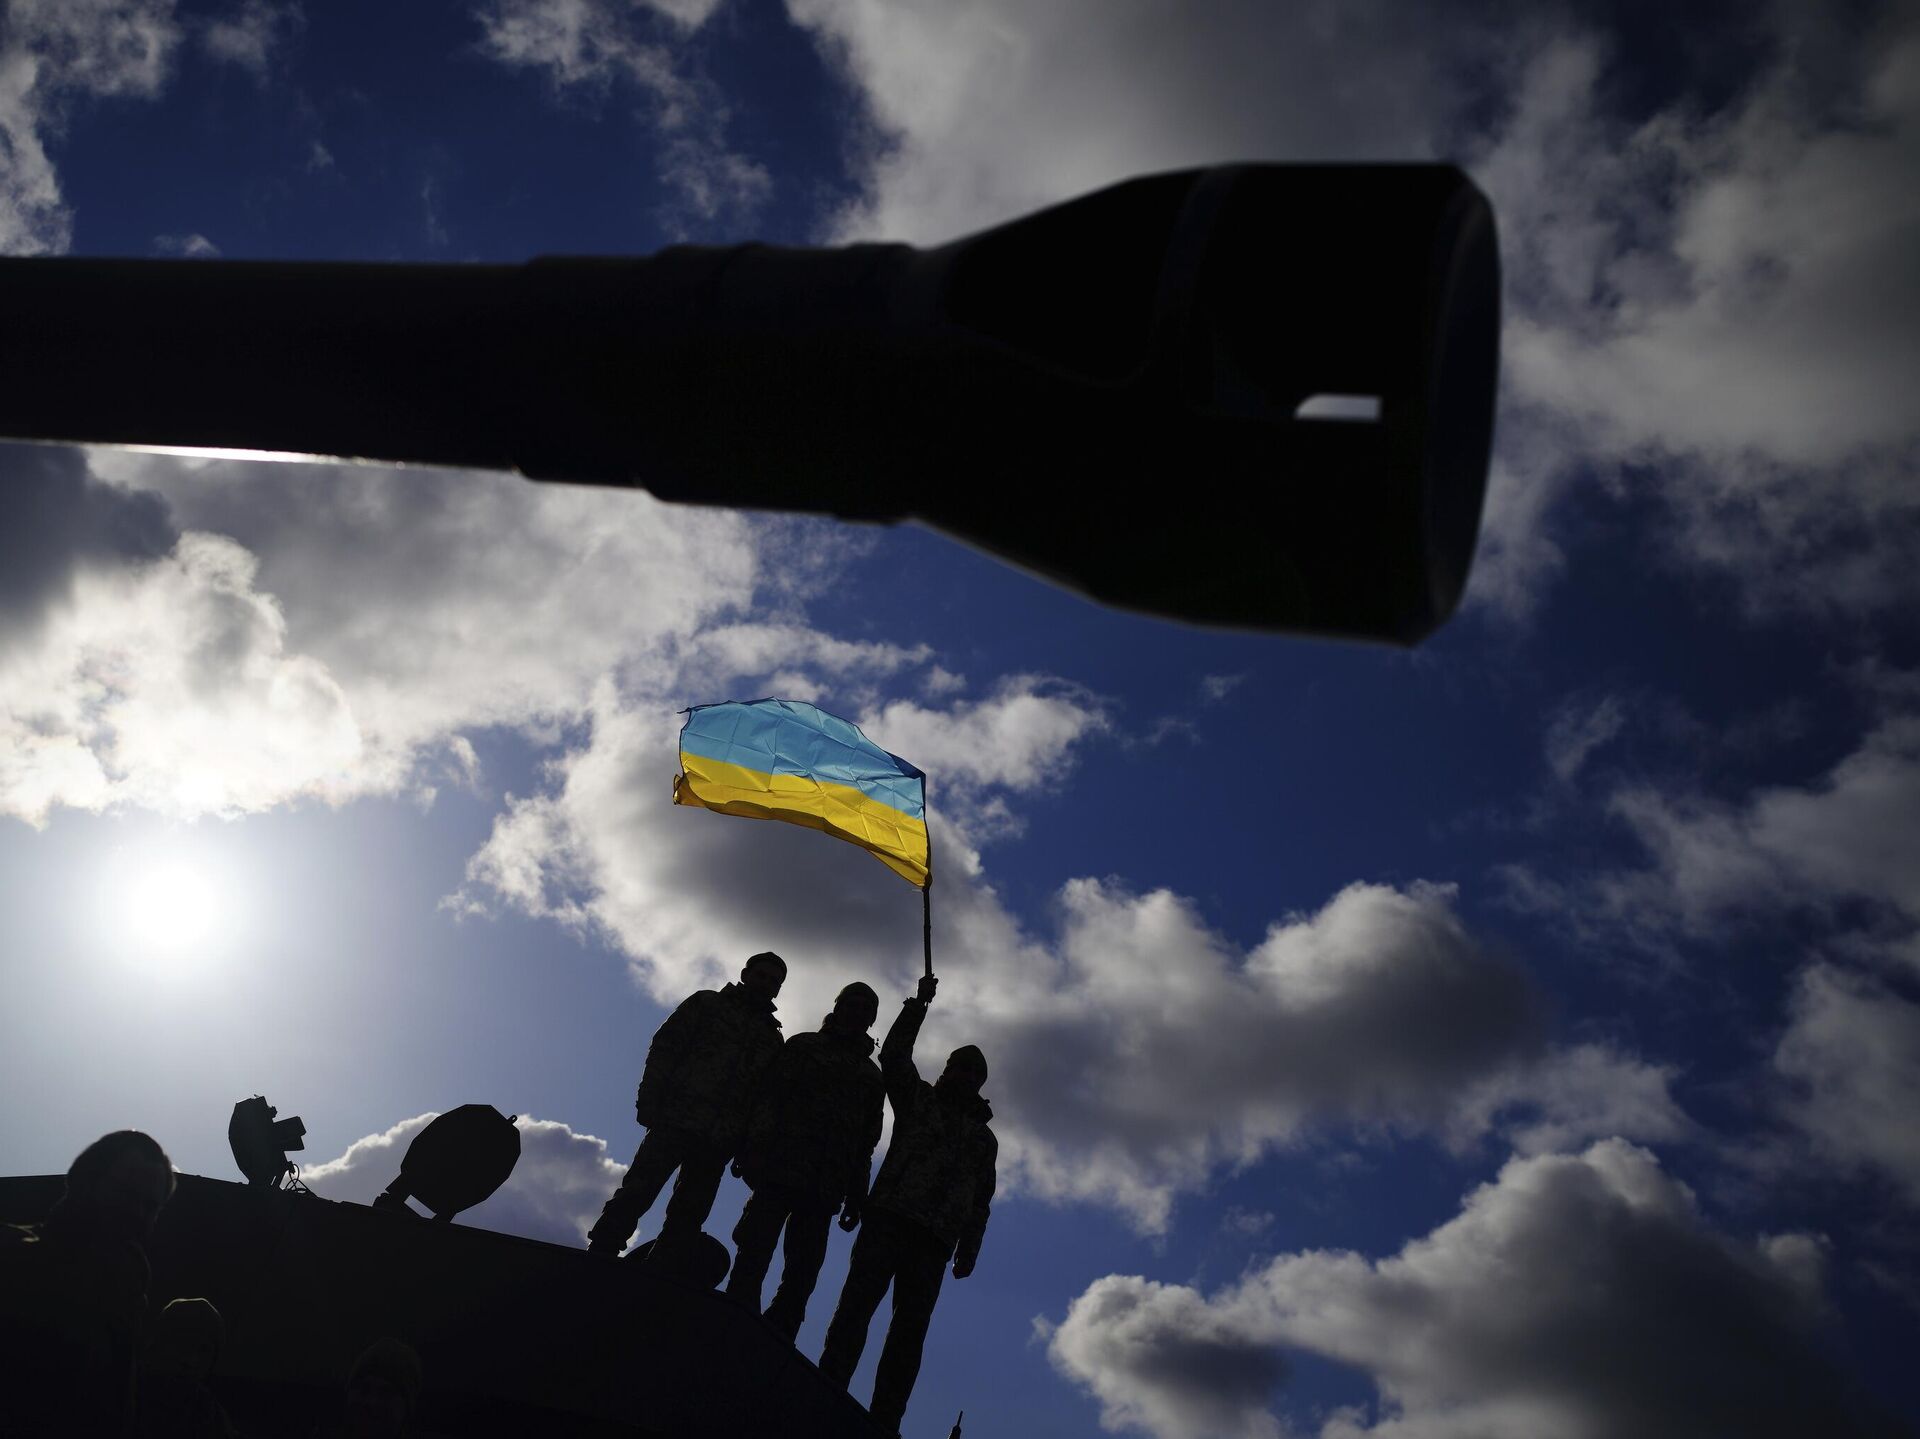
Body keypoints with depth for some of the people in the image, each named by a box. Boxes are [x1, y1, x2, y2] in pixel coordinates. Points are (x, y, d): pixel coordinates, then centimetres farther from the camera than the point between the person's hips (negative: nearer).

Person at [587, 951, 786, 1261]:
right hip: (676, 1119, -3)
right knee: (637, 1192, -13)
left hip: (718, 1141, 4)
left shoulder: (772, 1038, 20)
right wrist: (649, 1104, -10)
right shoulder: (707, 1003, 11)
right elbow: (664, 1049, 2)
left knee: (688, 1217, 0)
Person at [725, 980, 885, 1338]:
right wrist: (754, 1149, -14)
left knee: (802, 1274, -3)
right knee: (753, 1257, -14)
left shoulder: (870, 1075, 23)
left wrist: (856, 1195, 12)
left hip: (825, 1188, 3)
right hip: (780, 1170, -3)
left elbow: (867, 1142, 20)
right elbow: (769, 1096, 1)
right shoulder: (803, 1046, 14)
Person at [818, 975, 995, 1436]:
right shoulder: (918, 1099, 19)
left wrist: (968, 1251, 7)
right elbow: (893, 1056, 4)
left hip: (936, 1239, 2)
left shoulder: (984, 1139, 24)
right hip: (891, 1217, -2)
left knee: (910, 1327, -7)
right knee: (857, 1303, -15)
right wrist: (919, 1005, -1)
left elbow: (980, 1203, 19)